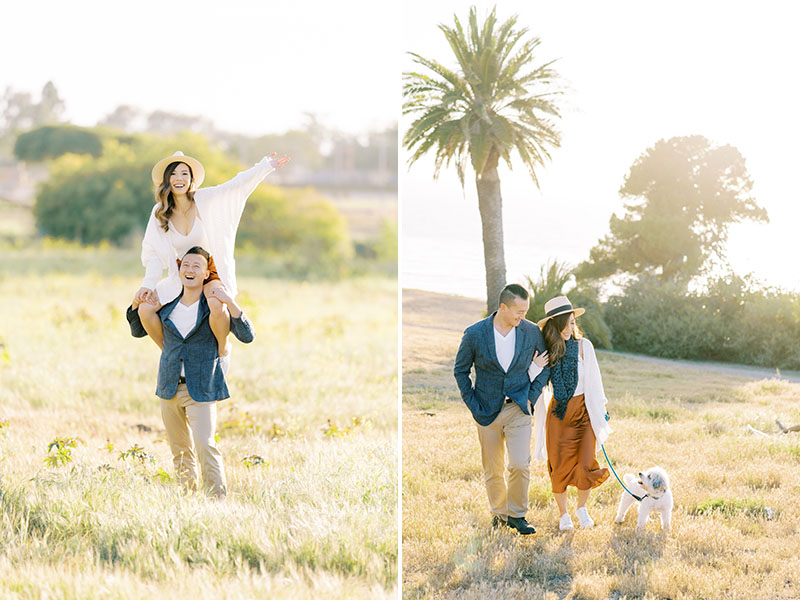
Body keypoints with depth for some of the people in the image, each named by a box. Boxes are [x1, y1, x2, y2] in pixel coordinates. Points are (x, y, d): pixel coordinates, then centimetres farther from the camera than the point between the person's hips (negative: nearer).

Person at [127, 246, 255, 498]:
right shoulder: (167, 305, 9)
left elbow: (247, 336, -12)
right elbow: (138, 331, 22)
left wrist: (231, 304, -24)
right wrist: (137, 304, 5)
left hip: (201, 389, -5)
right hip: (170, 389, 5)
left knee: (205, 446, -17)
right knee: (181, 450, 11)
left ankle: (221, 498, -13)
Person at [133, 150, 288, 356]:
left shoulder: (206, 200, -11)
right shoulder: (159, 213, -4)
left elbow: (238, 185, -17)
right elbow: (153, 252, 1)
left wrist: (266, 166, -25)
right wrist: (148, 284, -9)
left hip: (212, 273, -4)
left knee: (216, 305, -36)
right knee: (144, 309, -14)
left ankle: (222, 349, -8)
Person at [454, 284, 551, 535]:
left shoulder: (532, 332, -3)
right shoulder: (475, 334, -8)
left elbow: (548, 363, 12)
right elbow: (461, 370, 3)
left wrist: (533, 394, 4)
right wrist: (473, 404, -2)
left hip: (518, 409, 0)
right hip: (487, 411, 0)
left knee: (520, 465, -12)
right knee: (492, 470, 8)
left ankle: (516, 515, 6)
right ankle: (499, 513, 27)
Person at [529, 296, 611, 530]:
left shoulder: (583, 345, -4)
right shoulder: (543, 350, -3)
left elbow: (592, 380, 2)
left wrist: (600, 411, 5)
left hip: (584, 410, 0)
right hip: (557, 412, 0)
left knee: (586, 464, -8)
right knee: (559, 467, 3)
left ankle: (581, 508, 17)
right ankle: (563, 514, 23)